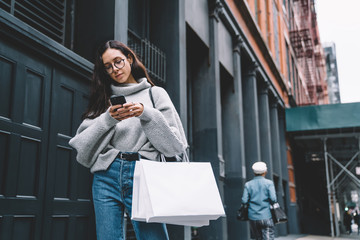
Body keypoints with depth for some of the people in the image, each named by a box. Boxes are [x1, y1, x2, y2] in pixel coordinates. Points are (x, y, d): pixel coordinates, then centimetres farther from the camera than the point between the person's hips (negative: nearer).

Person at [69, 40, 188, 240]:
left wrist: (147, 114, -5)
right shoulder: (104, 99, 19)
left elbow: (175, 145, 6)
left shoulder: (155, 93, 15)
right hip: (106, 177, 2)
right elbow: (83, 147, 9)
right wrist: (107, 120, -4)